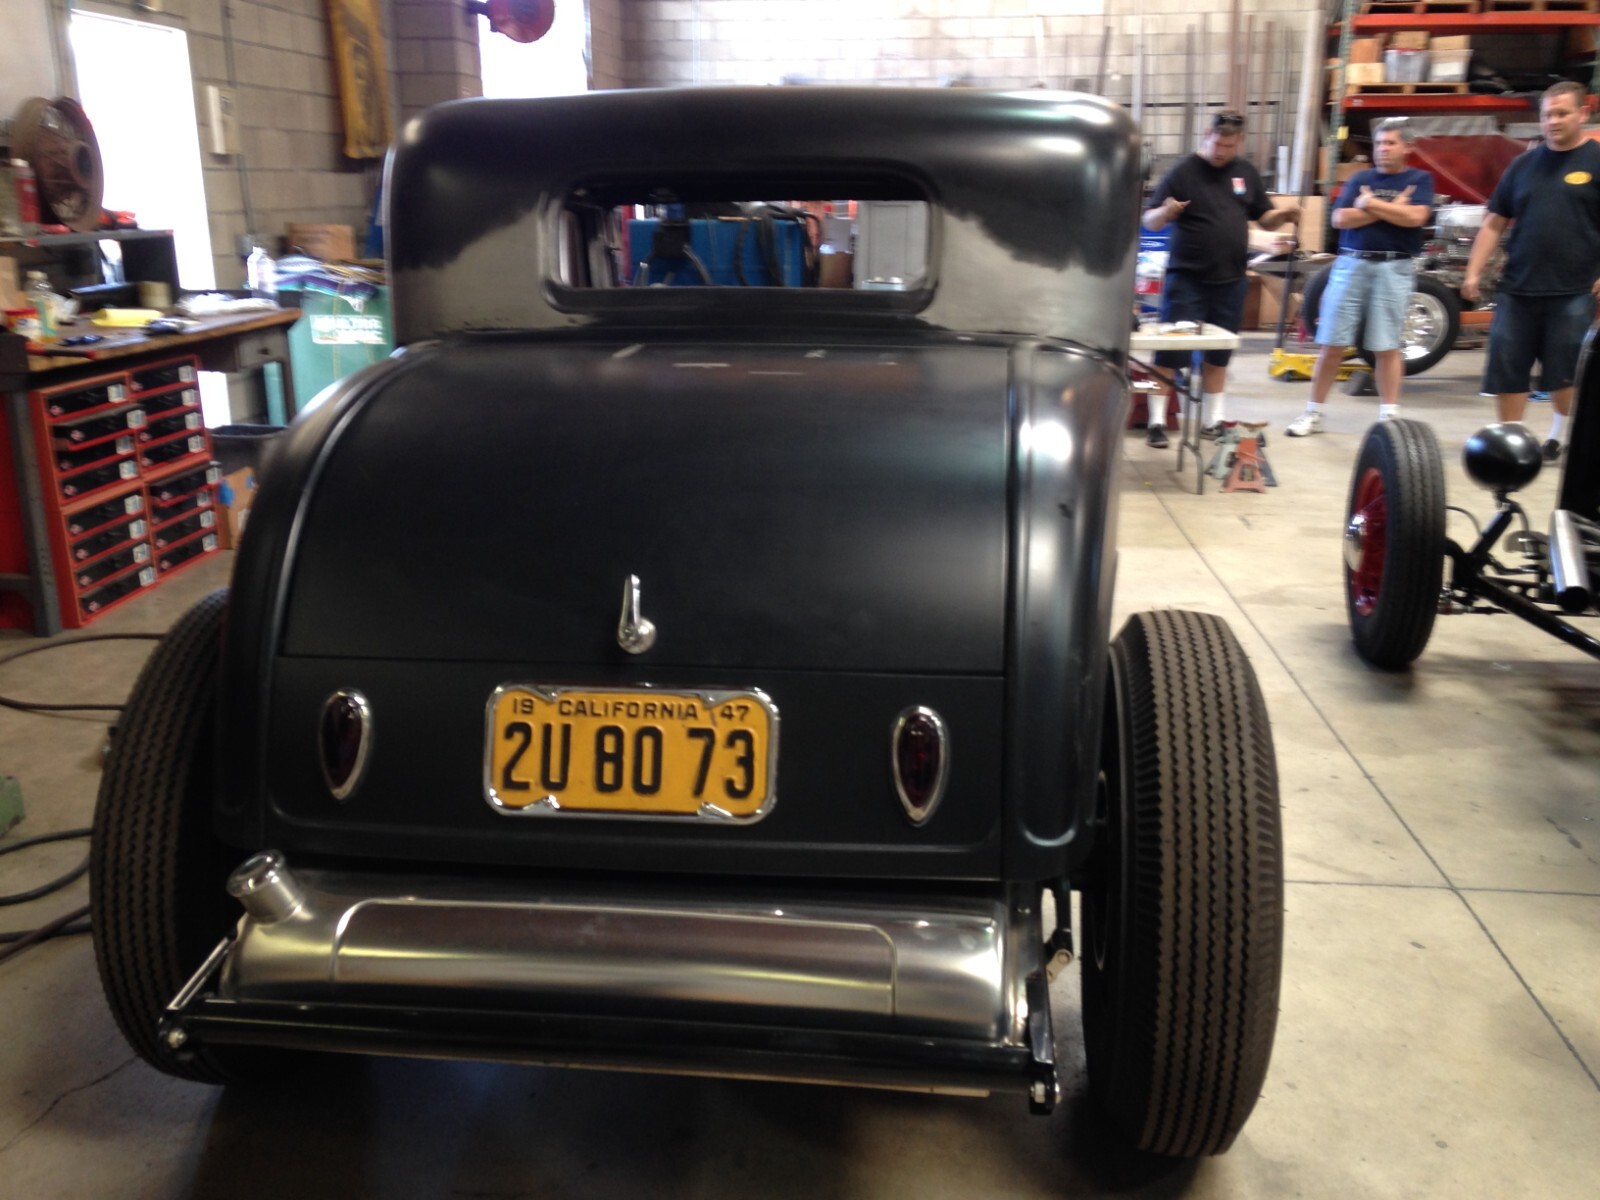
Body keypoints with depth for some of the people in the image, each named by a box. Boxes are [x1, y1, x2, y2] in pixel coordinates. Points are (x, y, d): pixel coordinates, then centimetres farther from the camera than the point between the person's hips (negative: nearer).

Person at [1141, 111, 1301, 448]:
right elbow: (1150, 222, -6)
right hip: (1186, 280, -5)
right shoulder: (1182, 172, -6)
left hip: (1230, 281, 5)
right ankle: (1158, 421, 3)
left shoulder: (1246, 173, 10)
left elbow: (1265, 219, 16)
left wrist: (1283, 215, -6)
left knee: (1218, 357, 11)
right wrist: (1166, 212, -29)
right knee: (1169, 354, -4)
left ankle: (1213, 421, 20)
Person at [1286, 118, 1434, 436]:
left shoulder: (1420, 179, 6)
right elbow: (1340, 219, -1)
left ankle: (1389, 416, 5)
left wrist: (1370, 204, -5)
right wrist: (1391, 210, -6)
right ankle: (1313, 413, 10)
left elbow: (1415, 217, -10)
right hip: (1351, 264, 2)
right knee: (1331, 345, 2)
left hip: (1394, 269, -2)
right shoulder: (1360, 179, 12)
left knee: (1387, 348, 0)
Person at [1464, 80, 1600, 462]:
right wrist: (1474, 271, 4)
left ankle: (1559, 437, 21)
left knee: (1565, 372, 2)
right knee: (1506, 366, 2)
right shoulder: (1523, 164, 11)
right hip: (1518, 287, 3)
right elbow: (1494, 223, 13)